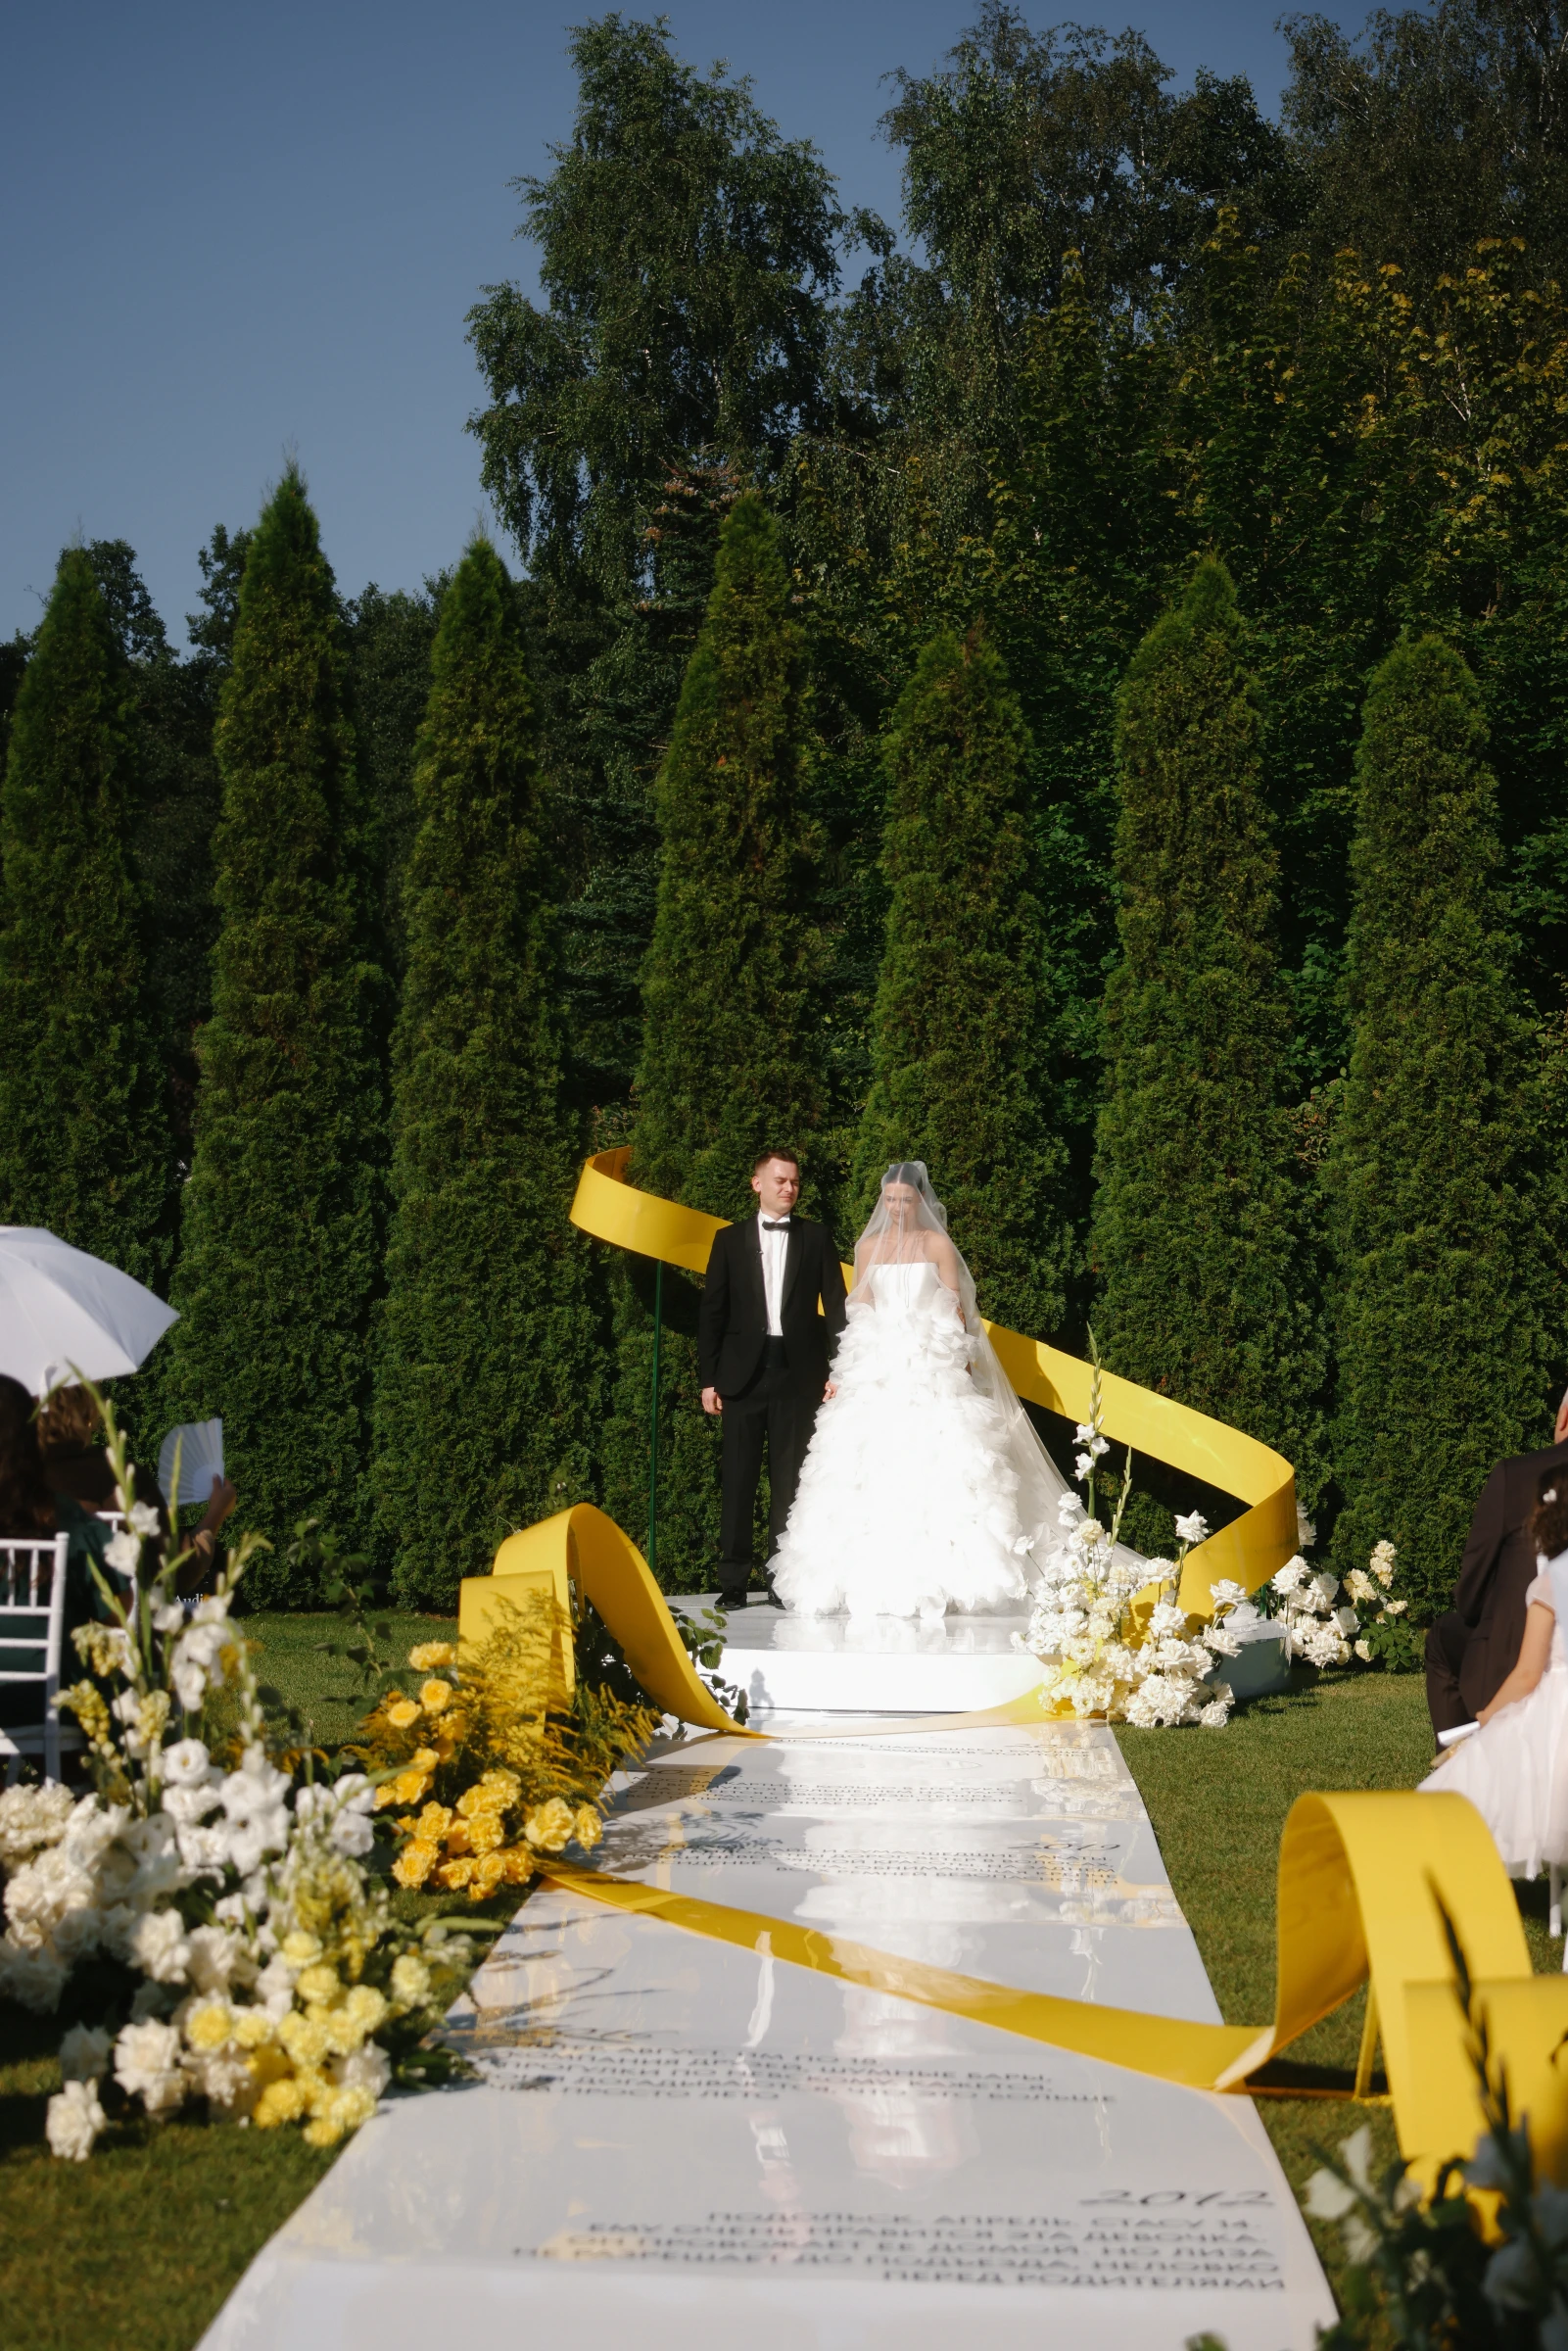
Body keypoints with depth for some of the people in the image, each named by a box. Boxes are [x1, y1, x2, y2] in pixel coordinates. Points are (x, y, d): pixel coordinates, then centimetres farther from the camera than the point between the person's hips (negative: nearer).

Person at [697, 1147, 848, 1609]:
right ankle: (733, 1582, 6)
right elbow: (711, 1311, 7)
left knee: (789, 1480, 3)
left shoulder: (816, 1238, 8)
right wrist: (708, 1378, 1)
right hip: (743, 1373, 0)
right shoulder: (730, 1239, 8)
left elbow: (835, 1307, 6)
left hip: (798, 1373, 0)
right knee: (737, 1479, 1)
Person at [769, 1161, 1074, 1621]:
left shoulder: (938, 1244, 4)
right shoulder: (868, 1247, 12)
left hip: (932, 1369, -3)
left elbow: (956, 1310, 1)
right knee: (870, 1468, -5)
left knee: (933, 1467, -11)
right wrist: (843, 1371, 7)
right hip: (877, 1371, 3)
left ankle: (937, 1579, -9)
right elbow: (858, 1313, 13)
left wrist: (960, 1361, -10)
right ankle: (871, 1580, -2)